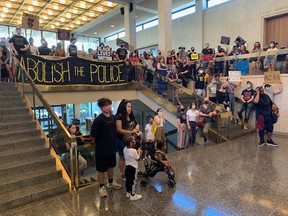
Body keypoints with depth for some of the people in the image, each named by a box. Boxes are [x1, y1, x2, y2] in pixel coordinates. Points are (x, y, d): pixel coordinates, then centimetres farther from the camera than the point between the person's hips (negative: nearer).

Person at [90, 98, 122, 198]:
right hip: (101, 149, -6)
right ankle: (101, 187, 30)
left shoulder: (113, 117, -2)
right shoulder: (98, 120, -22)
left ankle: (111, 182, 44)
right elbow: (92, 136, -17)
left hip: (112, 147, 6)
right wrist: (98, 144, -2)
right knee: (101, 169, 10)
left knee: (111, 166, 23)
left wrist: (113, 142, 11)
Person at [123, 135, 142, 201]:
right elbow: (138, 158, -10)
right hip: (133, 167, -8)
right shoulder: (133, 151, -23)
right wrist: (139, 152, 3)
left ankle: (128, 193, 33)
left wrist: (137, 152, 9)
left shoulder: (125, 149, 1)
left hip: (127, 166, 8)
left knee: (128, 180, 18)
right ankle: (133, 195, 11)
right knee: (133, 181, 3)